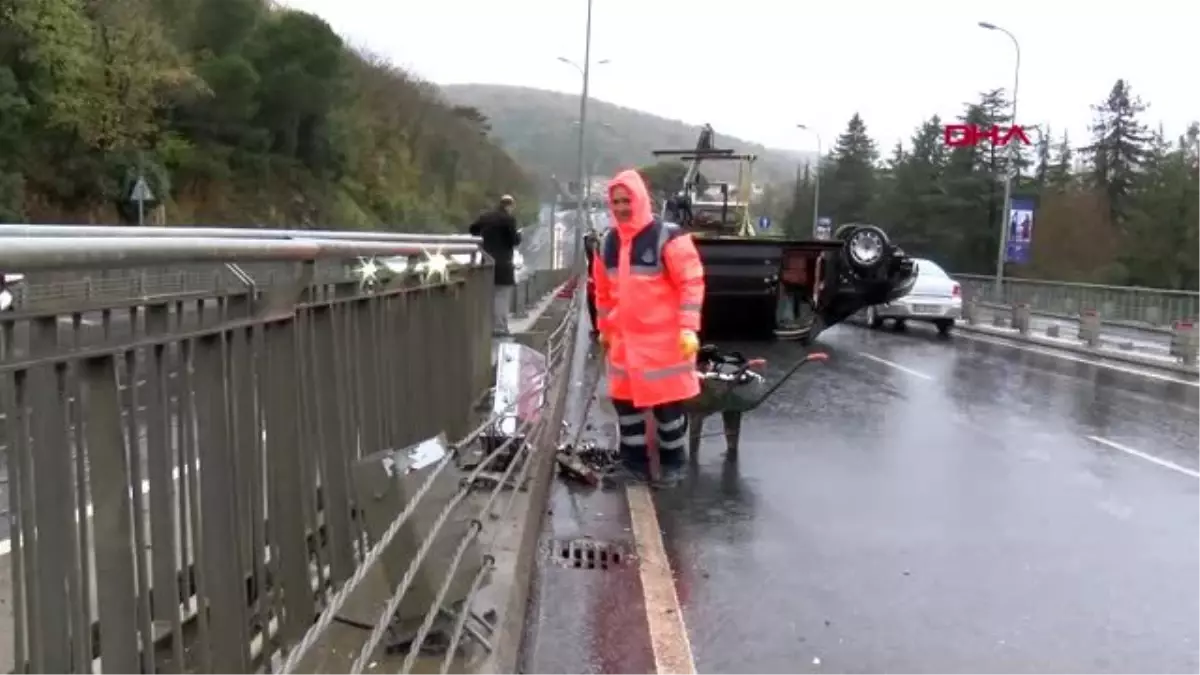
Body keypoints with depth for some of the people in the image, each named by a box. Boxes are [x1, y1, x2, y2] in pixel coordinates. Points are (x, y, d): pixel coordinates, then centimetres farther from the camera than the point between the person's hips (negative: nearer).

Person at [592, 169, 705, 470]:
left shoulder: (668, 237, -12)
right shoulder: (607, 242, 8)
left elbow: (692, 283, -13)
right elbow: (603, 291, 18)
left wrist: (688, 329, -18)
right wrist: (604, 329, 22)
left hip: (664, 338, -6)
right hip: (624, 338, 6)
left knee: (668, 398, 3)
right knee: (623, 396, 11)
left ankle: (672, 455, 19)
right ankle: (634, 452, 27)